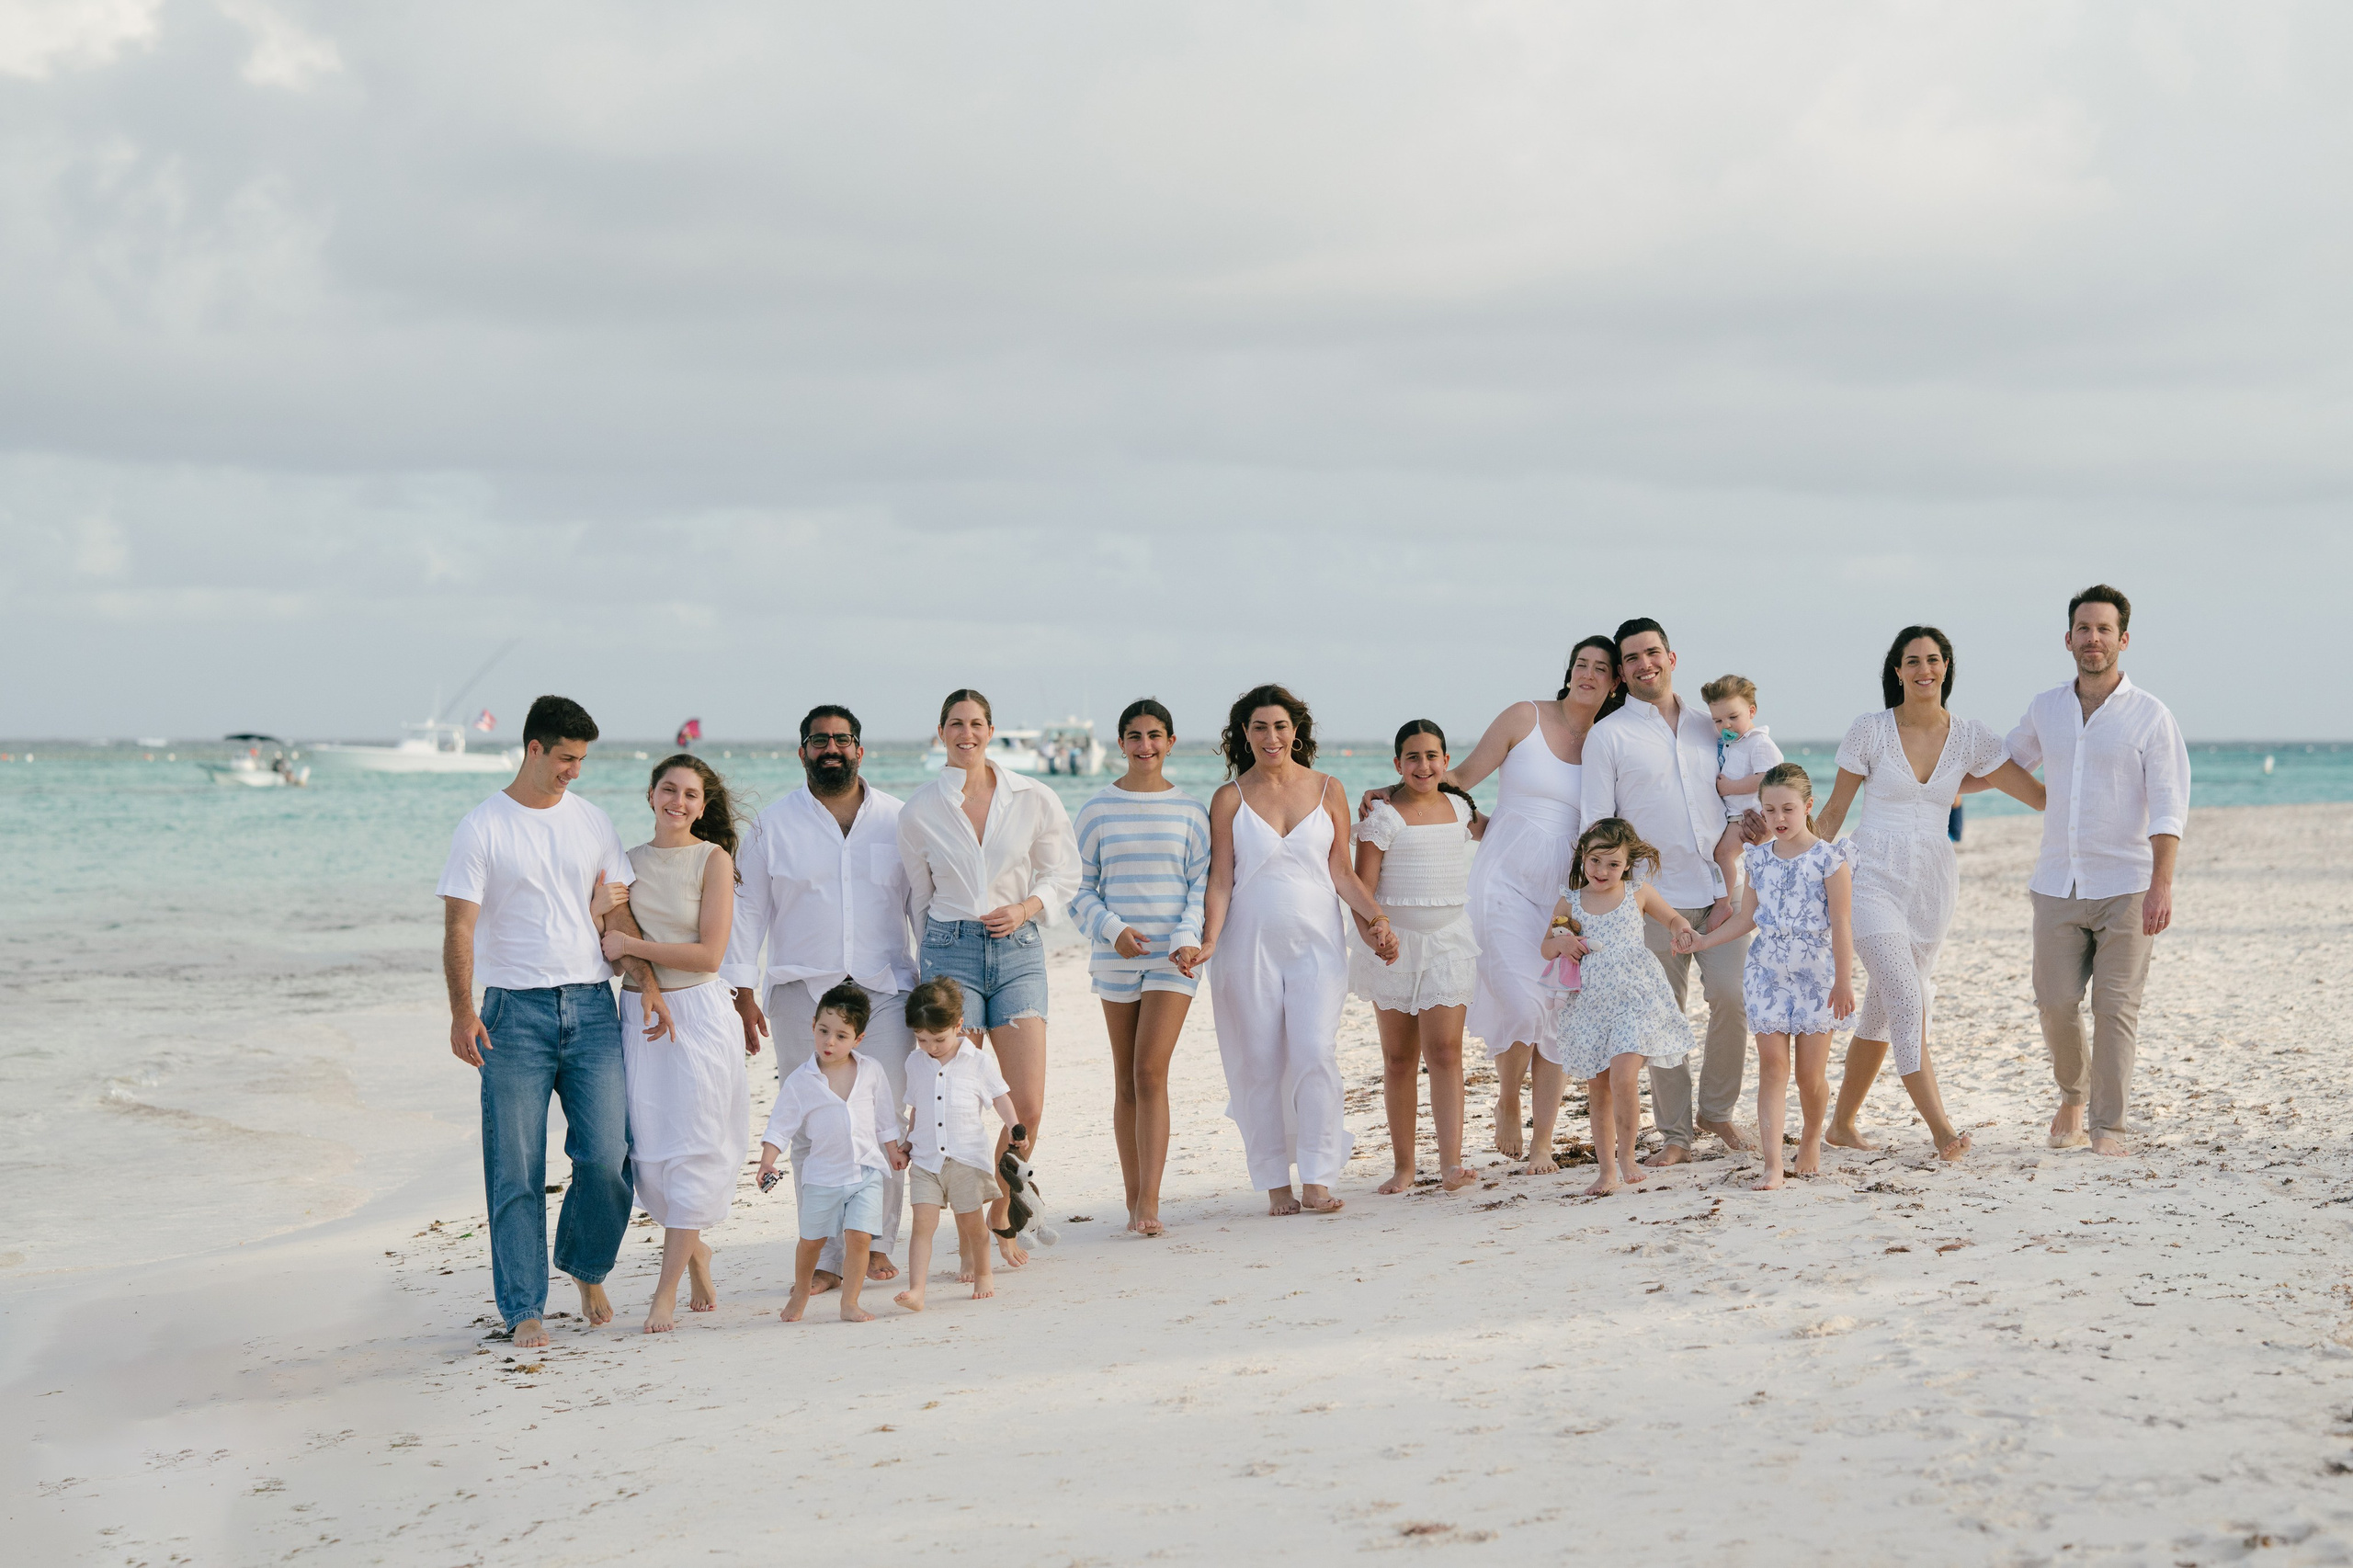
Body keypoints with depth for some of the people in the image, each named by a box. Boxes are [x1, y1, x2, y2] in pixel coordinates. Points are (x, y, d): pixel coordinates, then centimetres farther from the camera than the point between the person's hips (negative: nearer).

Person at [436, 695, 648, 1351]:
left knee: (608, 1156, -5)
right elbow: (459, 926, -6)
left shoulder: (593, 822, 11)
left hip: (593, 1007, 3)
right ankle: (523, 1308, 8)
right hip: (516, 1011, -3)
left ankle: (588, 1270, 20)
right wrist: (461, 1012, -18)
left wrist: (646, 980, 1)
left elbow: (620, 910, 15)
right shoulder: (483, 827, -2)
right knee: (516, 1170, 0)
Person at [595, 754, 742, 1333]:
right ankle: (695, 1248, 27)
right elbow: (610, 943, 11)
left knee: (690, 1150, -5)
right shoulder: (628, 861, 10)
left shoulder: (713, 860, -4)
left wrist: (631, 945, -10)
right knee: (649, 1150, 4)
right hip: (637, 1014, 4)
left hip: (696, 1013, -4)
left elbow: (709, 954, -10)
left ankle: (667, 1291, -1)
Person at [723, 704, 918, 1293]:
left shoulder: (896, 819, 10)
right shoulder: (773, 825, 8)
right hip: (801, 991, -1)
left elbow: (924, 902, 13)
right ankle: (826, 1256, -1)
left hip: (882, 987, 1)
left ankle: (877, 1242, 12)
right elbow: (745, 909, 8)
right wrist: (741, 994, 1)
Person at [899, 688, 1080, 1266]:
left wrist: (1025, 909, -5)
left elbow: (1064, 873, 11)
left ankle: (999, 1219, 19)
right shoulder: (919, 811, 4)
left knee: (1028, 1105, -4)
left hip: (1018, 948, 1)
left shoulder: (1034, 800, 4)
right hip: (950, 950, -1)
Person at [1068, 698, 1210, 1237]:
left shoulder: (1190, 810, 5)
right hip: (1116, 957, 1)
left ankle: (1148, 1200, -12)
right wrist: (1113, 929, -10)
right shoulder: (1098, 811, 5)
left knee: (1151, 1072, -13)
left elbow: (1203, 884, 5)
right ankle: (1134, 1198, 12)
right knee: (1126, 1081, 5)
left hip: (1174, 959, -1)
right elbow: (1080, 888, 7)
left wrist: (1189, 938, -11)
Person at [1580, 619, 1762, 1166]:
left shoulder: (1708, 726, 15)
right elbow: (1596, 827, 0)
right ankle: (1674, 1134, 10)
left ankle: (1718, 1110, 12)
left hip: (1720, 890, 3)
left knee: (1731, 996, -9)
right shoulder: (1607, 736, 3)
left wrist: (1752, 824, 3)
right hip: (1657, 899, -3)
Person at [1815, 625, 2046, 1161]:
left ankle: (1842, 1123, 25)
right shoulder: (1870, 731, -5)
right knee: (1907, 998, -18)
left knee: (1883, 1008, 10)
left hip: (1933, 885, 4)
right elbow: (1833, 812, 2)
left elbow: (2043, 795, 4)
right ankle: (1941, 1129, -22)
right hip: (1874, 880, -4)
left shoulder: (1969, 738, 3)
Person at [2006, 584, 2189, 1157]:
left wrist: (2161, 885, -21)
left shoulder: (2150, 716, -4)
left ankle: (2109, 1126, 3)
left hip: (2126, 888, -3)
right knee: (2057, 1003, 0)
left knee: (2116, 1008, -4)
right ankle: (2073, 1094, 27)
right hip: (2058, 886, 3)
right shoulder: (2046, 708, 8)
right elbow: (2009, 764, 29)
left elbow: (2168, 809, -10)